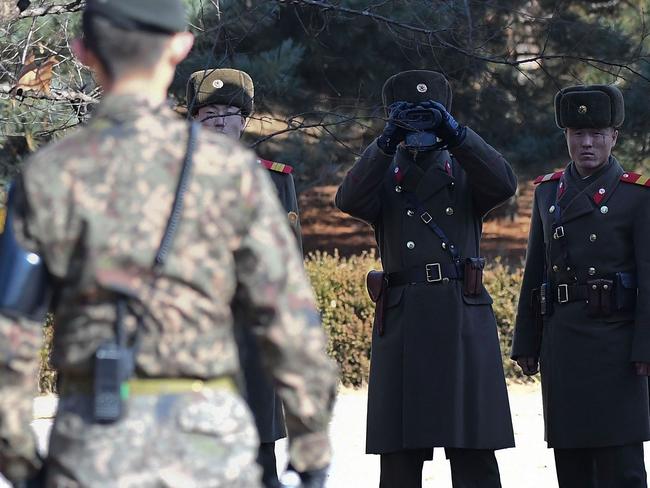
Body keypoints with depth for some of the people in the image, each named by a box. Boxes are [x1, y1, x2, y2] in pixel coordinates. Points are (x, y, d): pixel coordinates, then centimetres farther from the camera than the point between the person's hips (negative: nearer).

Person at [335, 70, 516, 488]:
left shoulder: (467, 175, 13)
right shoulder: (382, 178, 13)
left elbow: (505, 183, -9)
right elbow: (349, 199, -9)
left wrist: (454, 131, -17)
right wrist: (388, 139, -19)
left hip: (464, 323, 0)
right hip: (402, 323, 0)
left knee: (473, 453, -2)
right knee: (400, 453, 2)